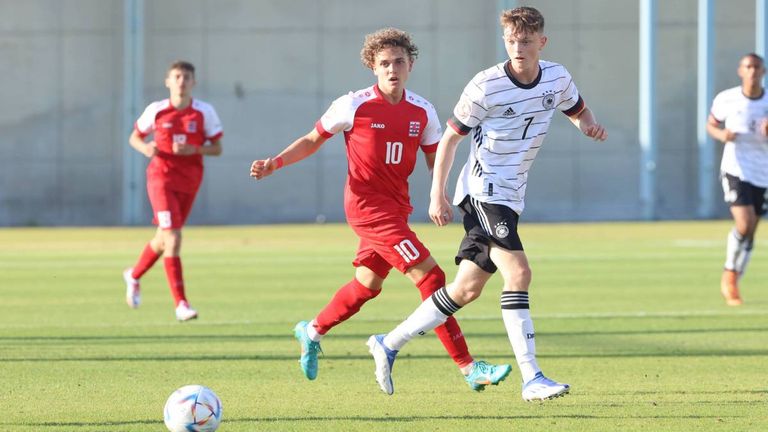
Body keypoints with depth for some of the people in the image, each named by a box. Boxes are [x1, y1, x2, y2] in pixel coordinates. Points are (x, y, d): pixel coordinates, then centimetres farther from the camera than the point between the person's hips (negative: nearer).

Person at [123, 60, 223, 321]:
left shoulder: (205, 112, -1)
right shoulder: (156, 111, -2)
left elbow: (217, 148, 2)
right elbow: (135, 137, 10)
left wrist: (194, 150, -17)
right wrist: (145, 148, -13)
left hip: (190, 181, 3)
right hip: (161, 178, -3)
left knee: (164, 239, 16)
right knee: (173, 238, -16)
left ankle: (134, 276, 45)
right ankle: (181, 304, -16)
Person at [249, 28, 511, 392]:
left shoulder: (422, 112, 3)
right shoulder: (354, 106, -9)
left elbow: (435, 161, 9)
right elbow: (312, 140, 4)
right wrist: (274, 163, -7)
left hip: (395, 206, 7)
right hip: (367, 205, -7)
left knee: (367, 284, 19)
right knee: (429, 277, -15)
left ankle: (312, 332, 44)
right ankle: (468, 368, -15)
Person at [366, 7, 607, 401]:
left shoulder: (556, 78, 2)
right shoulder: (486, 86, -14)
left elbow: (578, 110, 22)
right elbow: (451, 135, -4)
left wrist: (589, 125, -3)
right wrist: (437, 195, -5)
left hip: (510, 197, 7)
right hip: (483, 190, -7)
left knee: (467, 289, 8)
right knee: (518, 271, -21)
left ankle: (389, 344, 22)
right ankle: (531, 379, -23)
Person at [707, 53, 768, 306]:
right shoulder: (726, 100, -3)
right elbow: (711, 125, 12)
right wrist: (721, 134, -11)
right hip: (735, 170, -3)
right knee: (745, 223, -20)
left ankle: (732, 284, 23)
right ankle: (730, 274, 0)